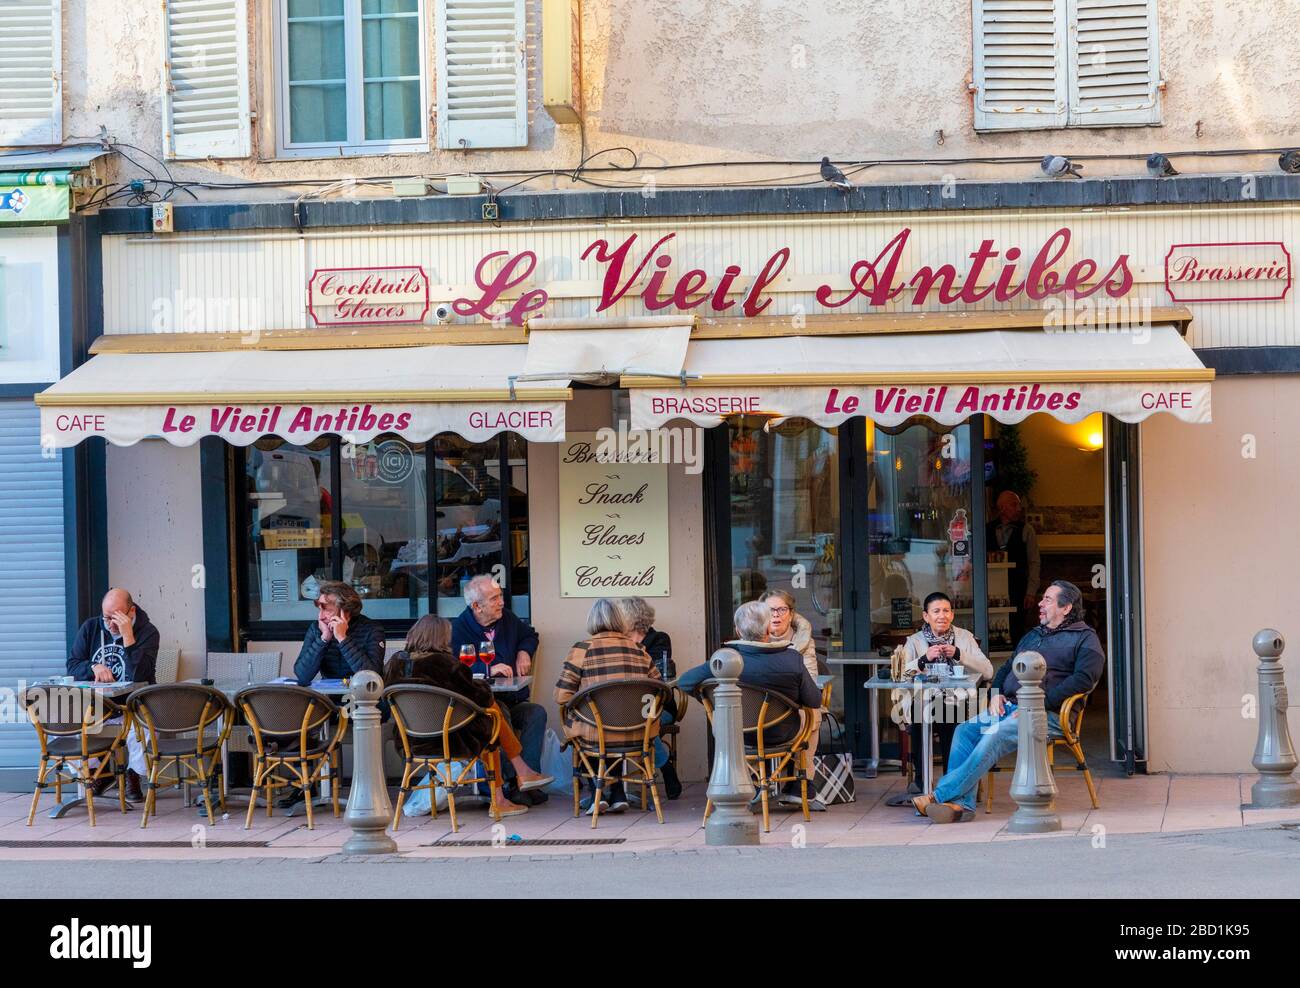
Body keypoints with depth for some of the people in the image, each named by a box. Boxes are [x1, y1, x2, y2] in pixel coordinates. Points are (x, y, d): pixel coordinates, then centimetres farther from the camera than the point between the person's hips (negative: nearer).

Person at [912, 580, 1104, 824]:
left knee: (995, 736, -30)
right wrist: (997, 693, 10)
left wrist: (1042, 701, -18)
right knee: (965, 731, -16)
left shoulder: (1084, 638, 4)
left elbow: (1085, 677, -12)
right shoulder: (1032, 635, 29)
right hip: (1009, 706, 8)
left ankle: (940, 795, -32)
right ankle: (961, 803, -26)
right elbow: (1007, 667, 34)